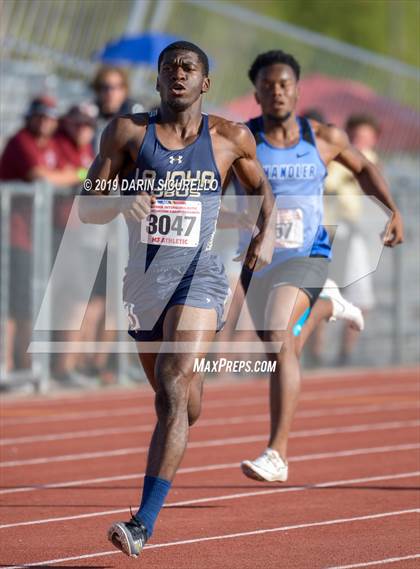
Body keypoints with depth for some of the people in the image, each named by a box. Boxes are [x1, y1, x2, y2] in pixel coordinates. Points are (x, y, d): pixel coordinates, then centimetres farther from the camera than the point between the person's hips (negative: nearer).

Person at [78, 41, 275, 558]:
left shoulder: (230, 138, 1)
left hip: (198, 276, -3)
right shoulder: (127, 133, 1)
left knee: (173, 390, -22)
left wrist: (266, 233, 0)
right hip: (142, 279, 3)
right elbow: (87, 209, -1)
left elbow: (261, 188, 19)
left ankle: (144, 523, -27)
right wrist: (122, 201, -22)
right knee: (179, 404, 16)